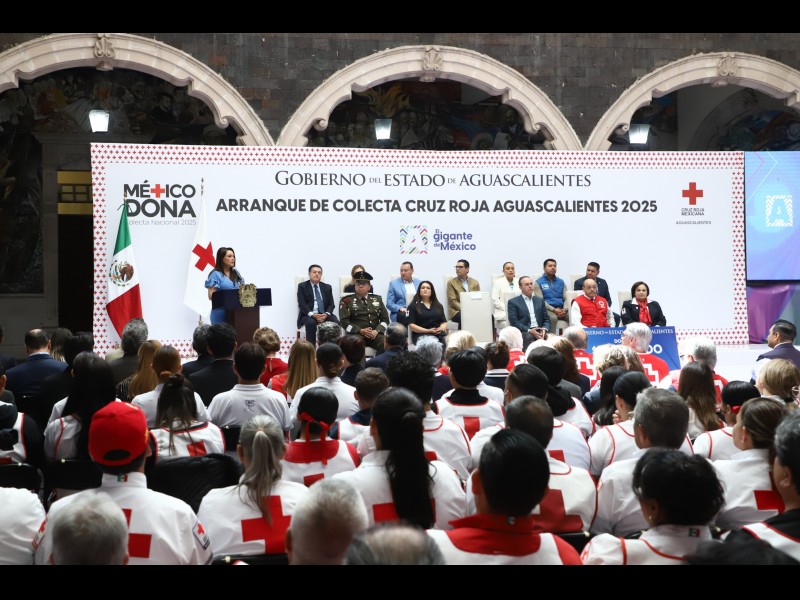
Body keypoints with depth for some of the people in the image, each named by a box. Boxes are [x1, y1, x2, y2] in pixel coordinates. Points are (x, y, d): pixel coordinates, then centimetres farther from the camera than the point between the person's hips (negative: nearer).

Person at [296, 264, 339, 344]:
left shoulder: (327, 287, 16)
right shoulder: (302, 286, 6)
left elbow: (331, 304, 9)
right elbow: (301, 304, -5)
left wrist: (326, 314, -14)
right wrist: (312, 315, -22)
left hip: (324, 315, 3)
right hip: (308, 315, -3)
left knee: (336, 322, -27)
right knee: (310, 323, -37)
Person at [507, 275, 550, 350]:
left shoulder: (540, 301, 23)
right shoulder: (513, 302, 9)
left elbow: (546, 319, 19)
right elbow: (514, 322, -2)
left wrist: (544, 329, -5)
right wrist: (529, 330, -15)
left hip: (540, 331, 4)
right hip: (523, 332, -3)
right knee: (529, 337, -38)